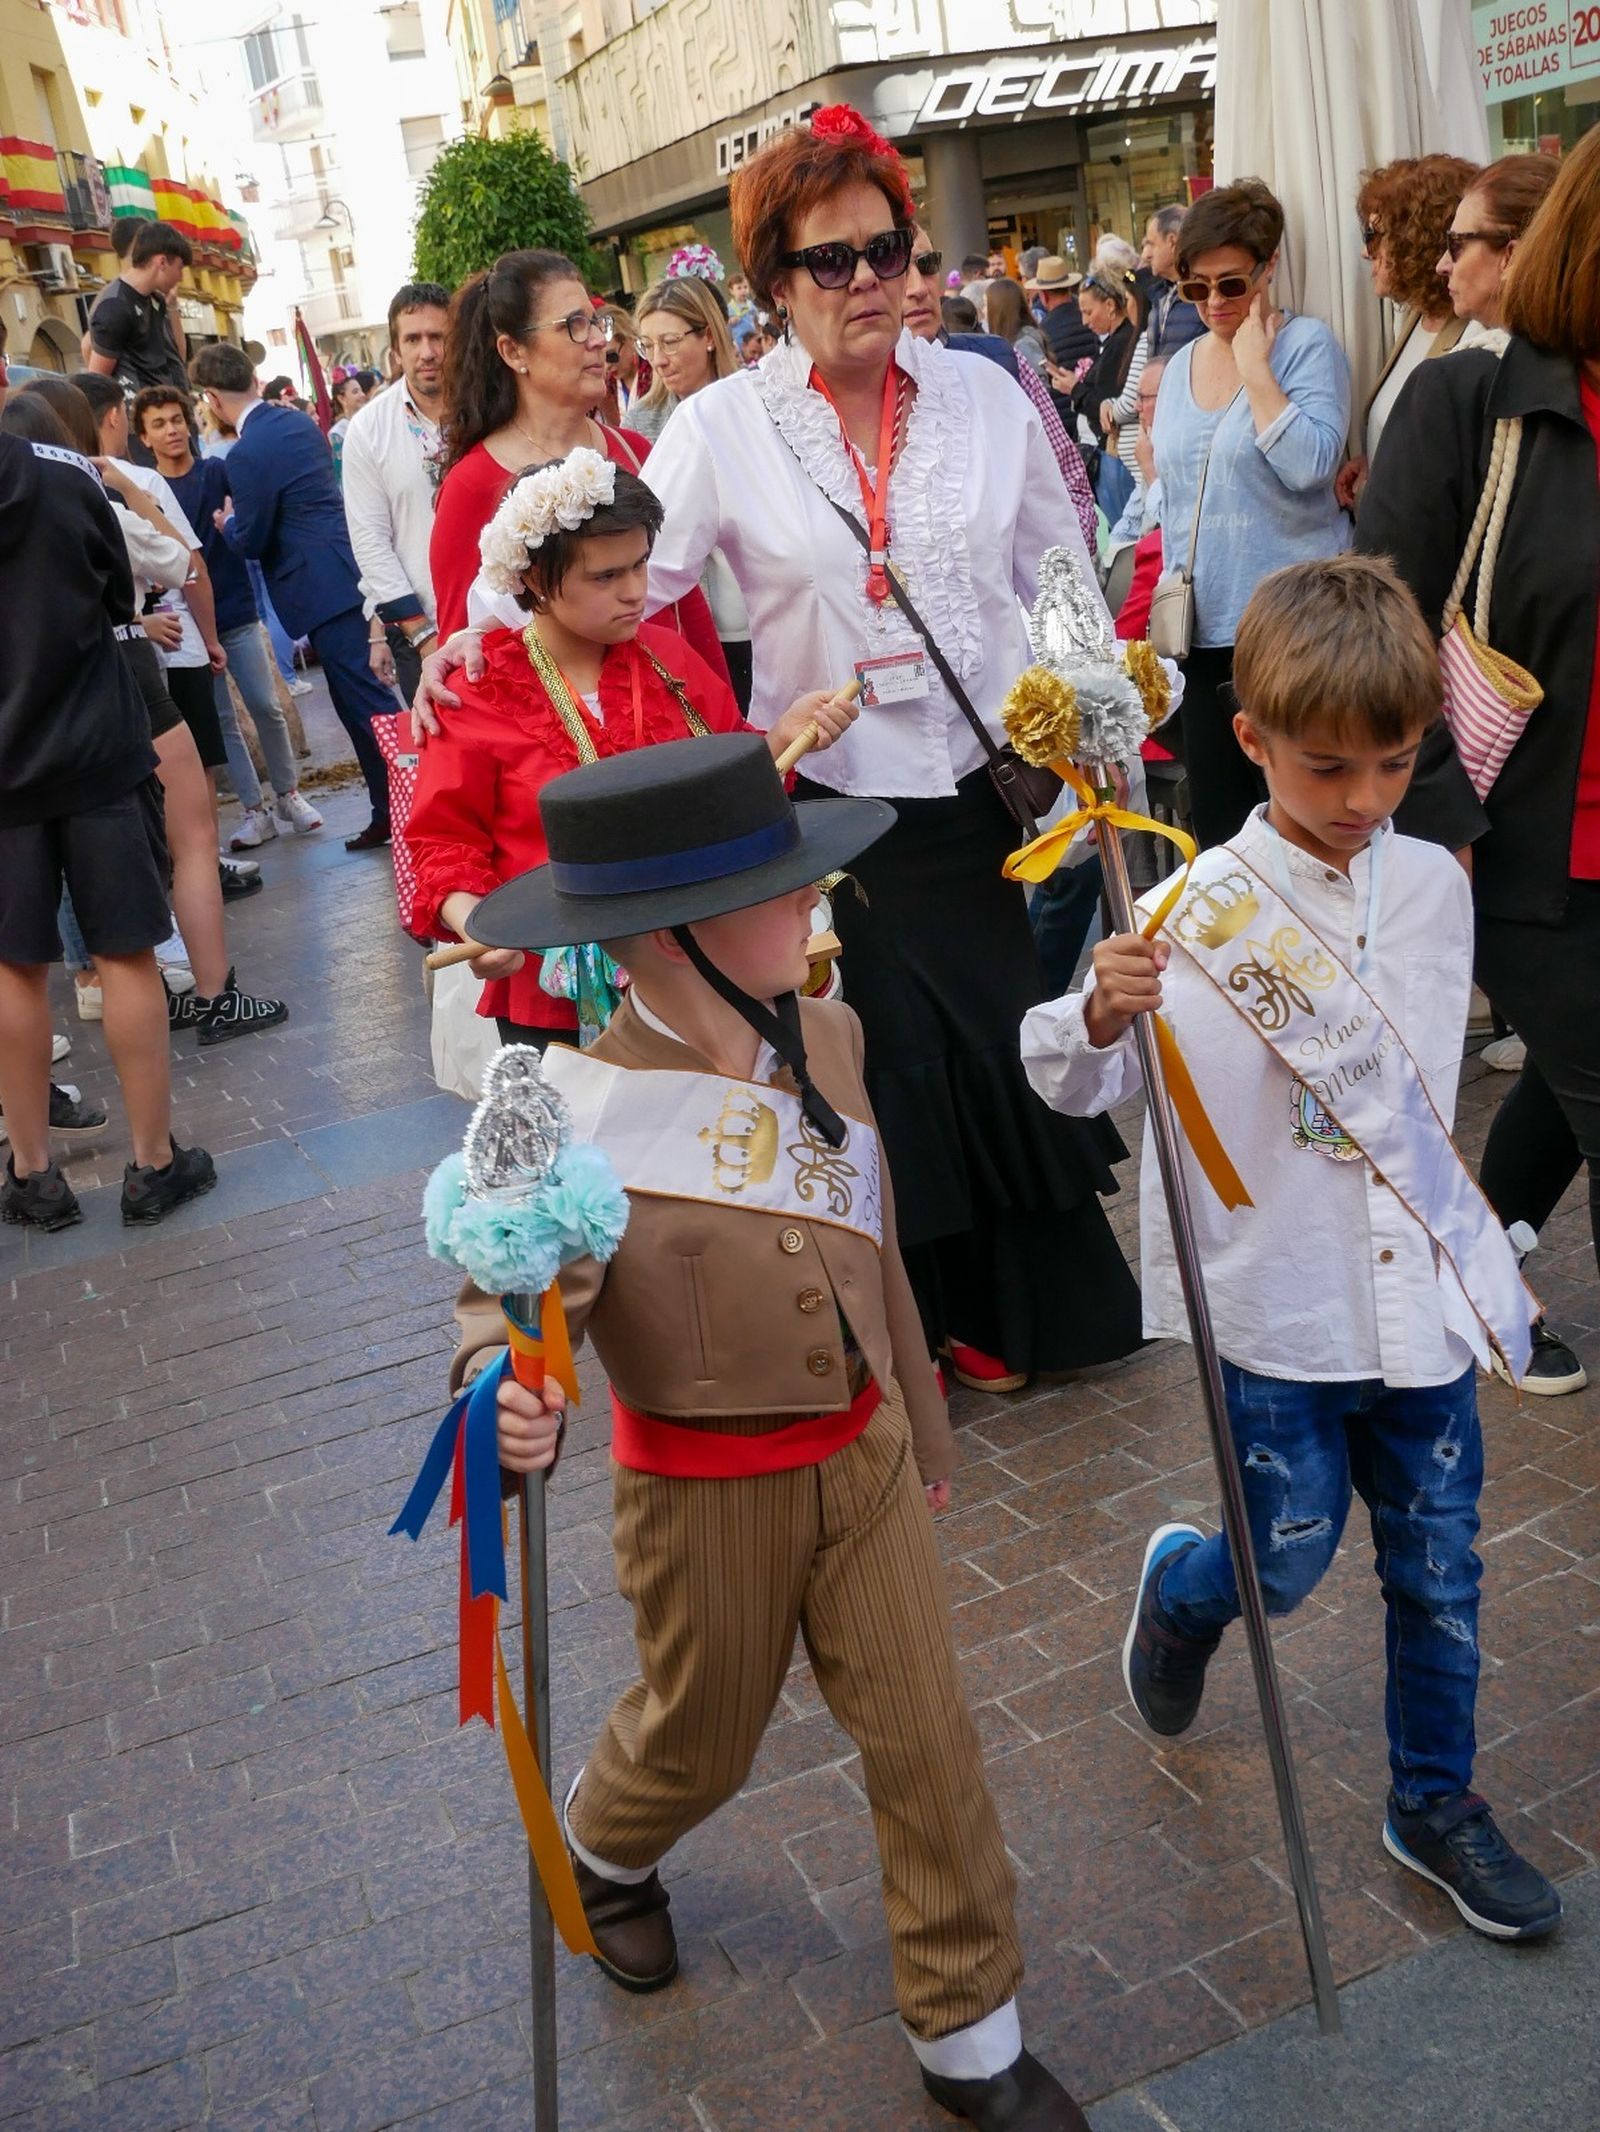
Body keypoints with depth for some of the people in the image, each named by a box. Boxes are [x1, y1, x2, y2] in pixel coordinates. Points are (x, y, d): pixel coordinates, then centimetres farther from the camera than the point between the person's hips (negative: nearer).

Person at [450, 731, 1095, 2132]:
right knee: (700, 1741, 20)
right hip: (705, 1491, -4)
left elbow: (873, 1244, 5)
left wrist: (919, 1421, 16)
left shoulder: (825, 1036, -7)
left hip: (862, 1454, 4)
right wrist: (507, 1394, -53)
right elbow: (517, 1296, -29)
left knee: (928, 1740, 9)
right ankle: (605, 1846, 58)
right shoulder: (583, 1117, -25)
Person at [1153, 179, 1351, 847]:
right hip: (1203, 630, 6)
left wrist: (1254, 365, -18)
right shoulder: (1180, 365, 12)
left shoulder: (1306, 345, -5)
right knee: (1214, 820, 10)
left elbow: (1310, 466, -21)